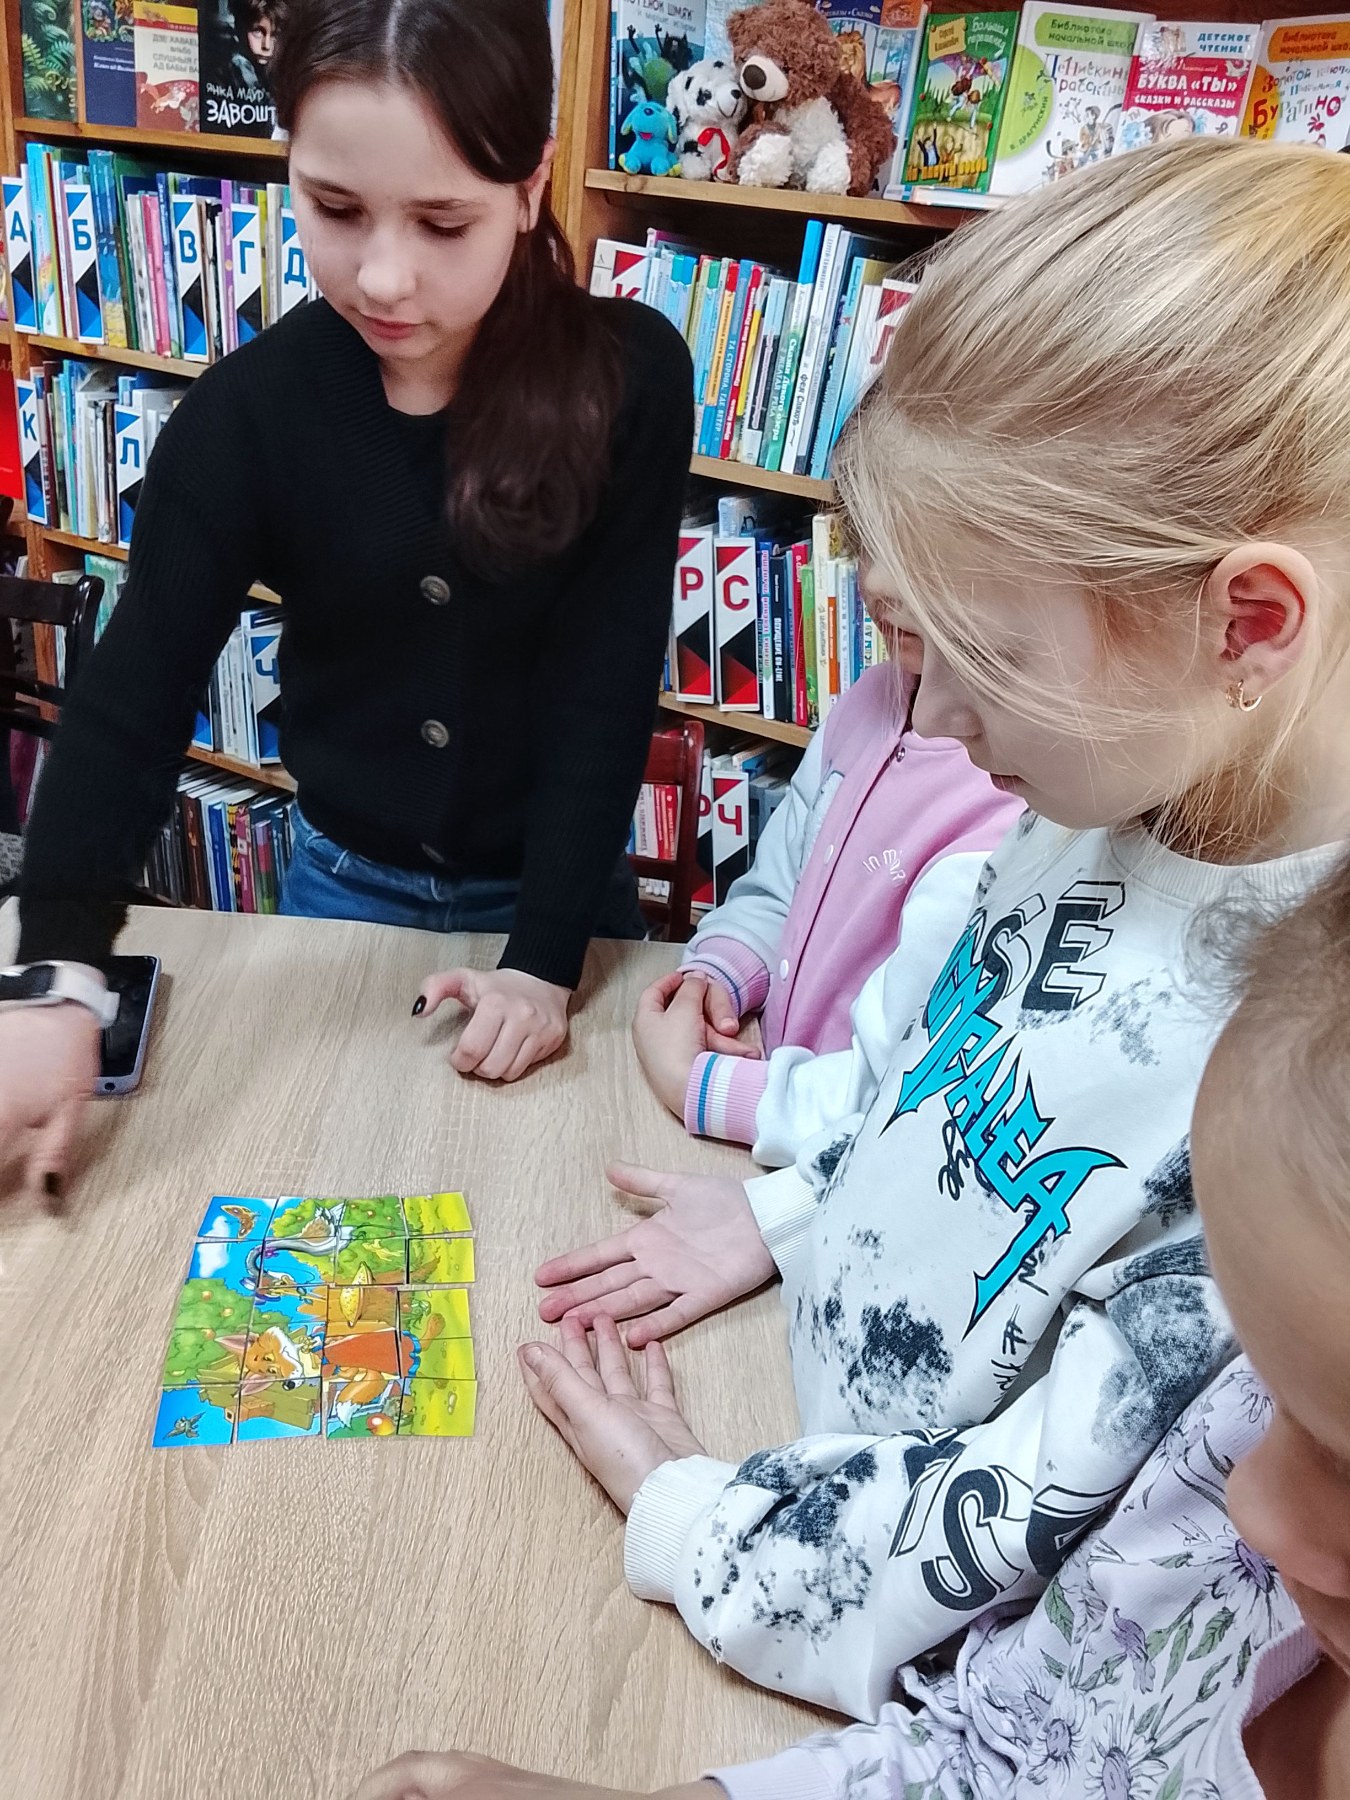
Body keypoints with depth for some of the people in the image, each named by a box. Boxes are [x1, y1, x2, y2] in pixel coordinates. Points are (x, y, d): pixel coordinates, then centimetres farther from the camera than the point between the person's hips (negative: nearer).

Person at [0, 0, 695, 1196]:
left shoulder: (628, 379, -18)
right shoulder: (250, 409, -15)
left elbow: (608, 687, -16)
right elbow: (134, 699, -17)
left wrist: (547, 959, -20)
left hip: (563, 886, -1)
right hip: (345, 885, 1)